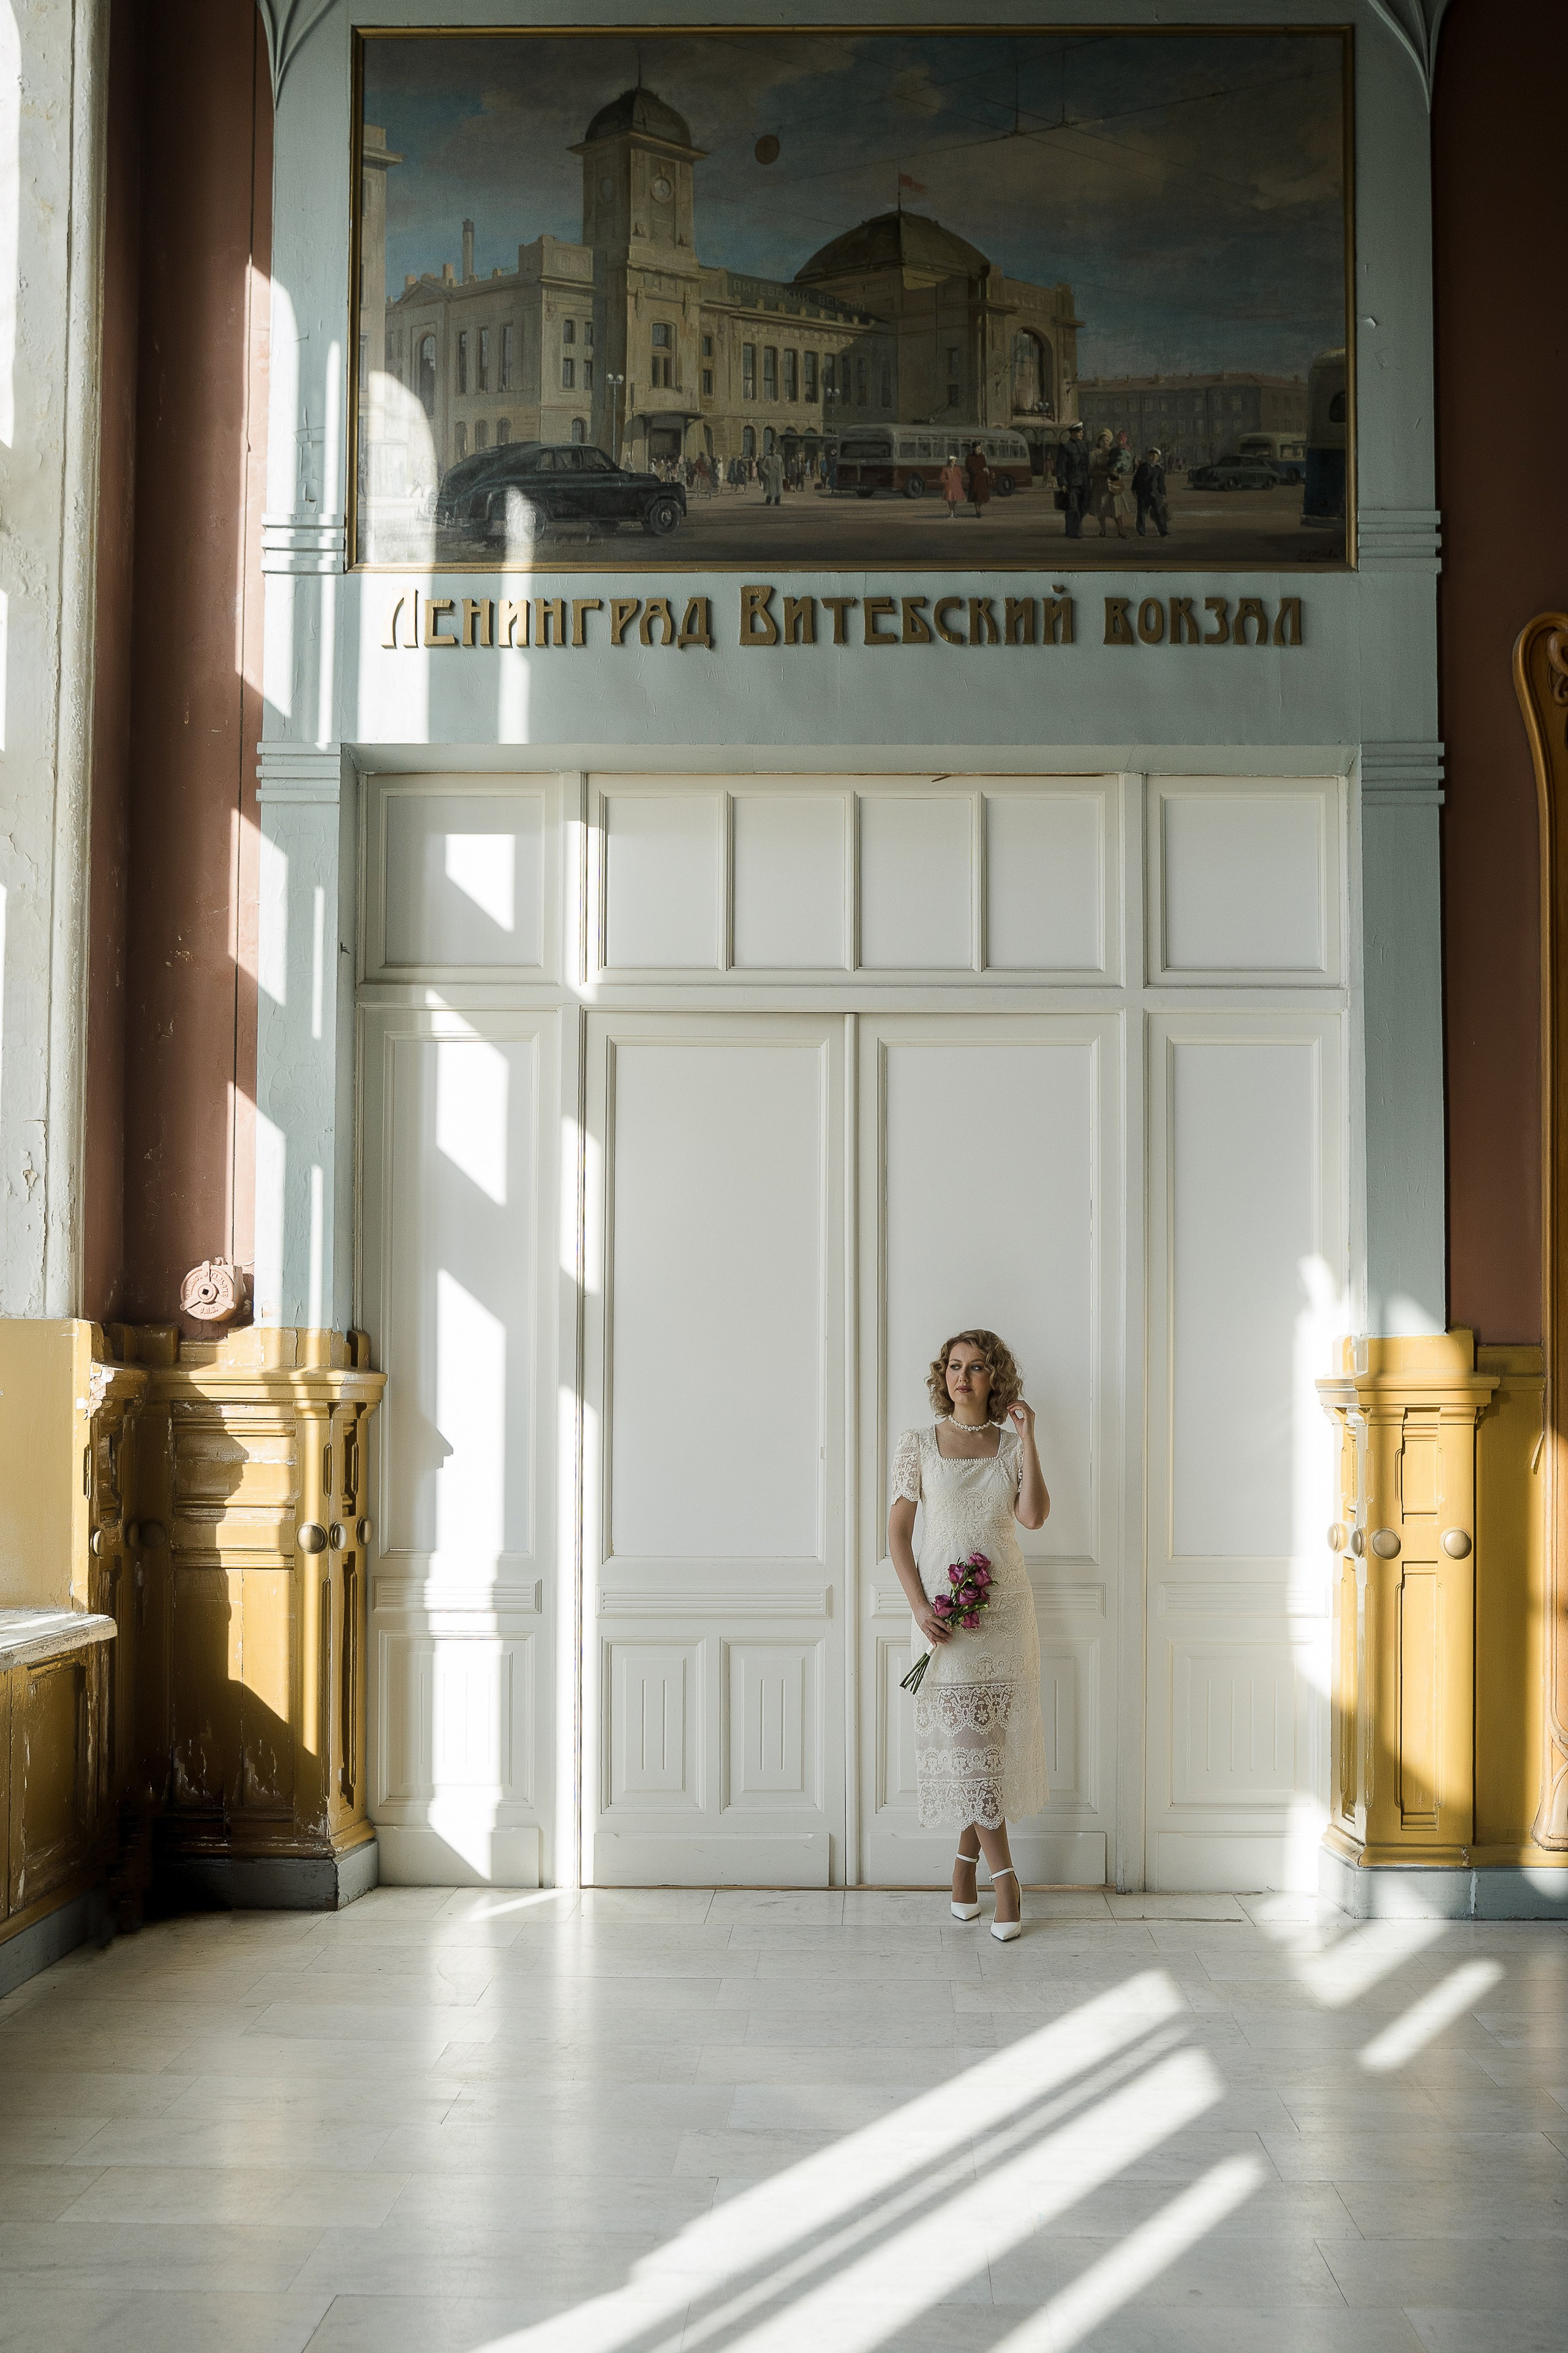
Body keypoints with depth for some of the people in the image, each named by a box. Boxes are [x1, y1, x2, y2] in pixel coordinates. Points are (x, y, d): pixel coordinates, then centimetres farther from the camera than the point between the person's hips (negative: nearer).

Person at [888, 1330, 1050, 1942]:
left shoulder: (1012, 1444, 5)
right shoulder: (919, 1444, 1)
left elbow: (1033, 1516, -10)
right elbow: (898, 1529, -1)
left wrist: (1027, 1438, -12)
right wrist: (919, 1606, -11)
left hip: (1004, 1604, 2)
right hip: (943, 1603, -2)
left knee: (993, 1738, 4)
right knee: (961, 1738, -4)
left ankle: (966, 1858, 18)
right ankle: (1004, 1876, 3)